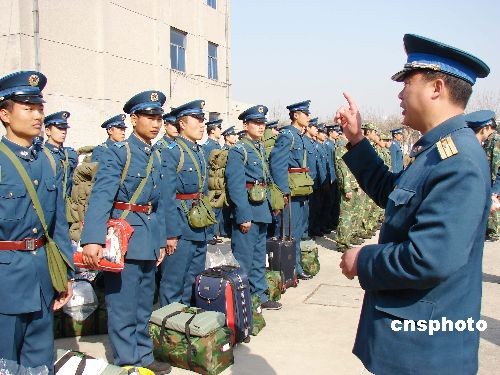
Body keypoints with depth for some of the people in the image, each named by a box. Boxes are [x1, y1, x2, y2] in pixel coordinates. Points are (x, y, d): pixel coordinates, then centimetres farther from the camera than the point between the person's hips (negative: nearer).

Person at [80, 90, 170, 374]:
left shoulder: (156, 156, 13)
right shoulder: (118, 152, -9)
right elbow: (101, 196, -20)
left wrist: (160, 241, 13)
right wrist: (92, 239, -31)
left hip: (149, 240, 7)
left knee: (144, 306, 16)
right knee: (123, 306, 1)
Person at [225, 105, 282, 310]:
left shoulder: (261, 148, 13)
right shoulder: (238, 150, -12)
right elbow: (236, 186, -18)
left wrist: (269, 205, 13)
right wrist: (244, 216, -21)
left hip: (262, 210, 9)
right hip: (247, 209, -9)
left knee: (259, 256, 17)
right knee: (243, 258, -1)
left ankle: (259, 295, 29)